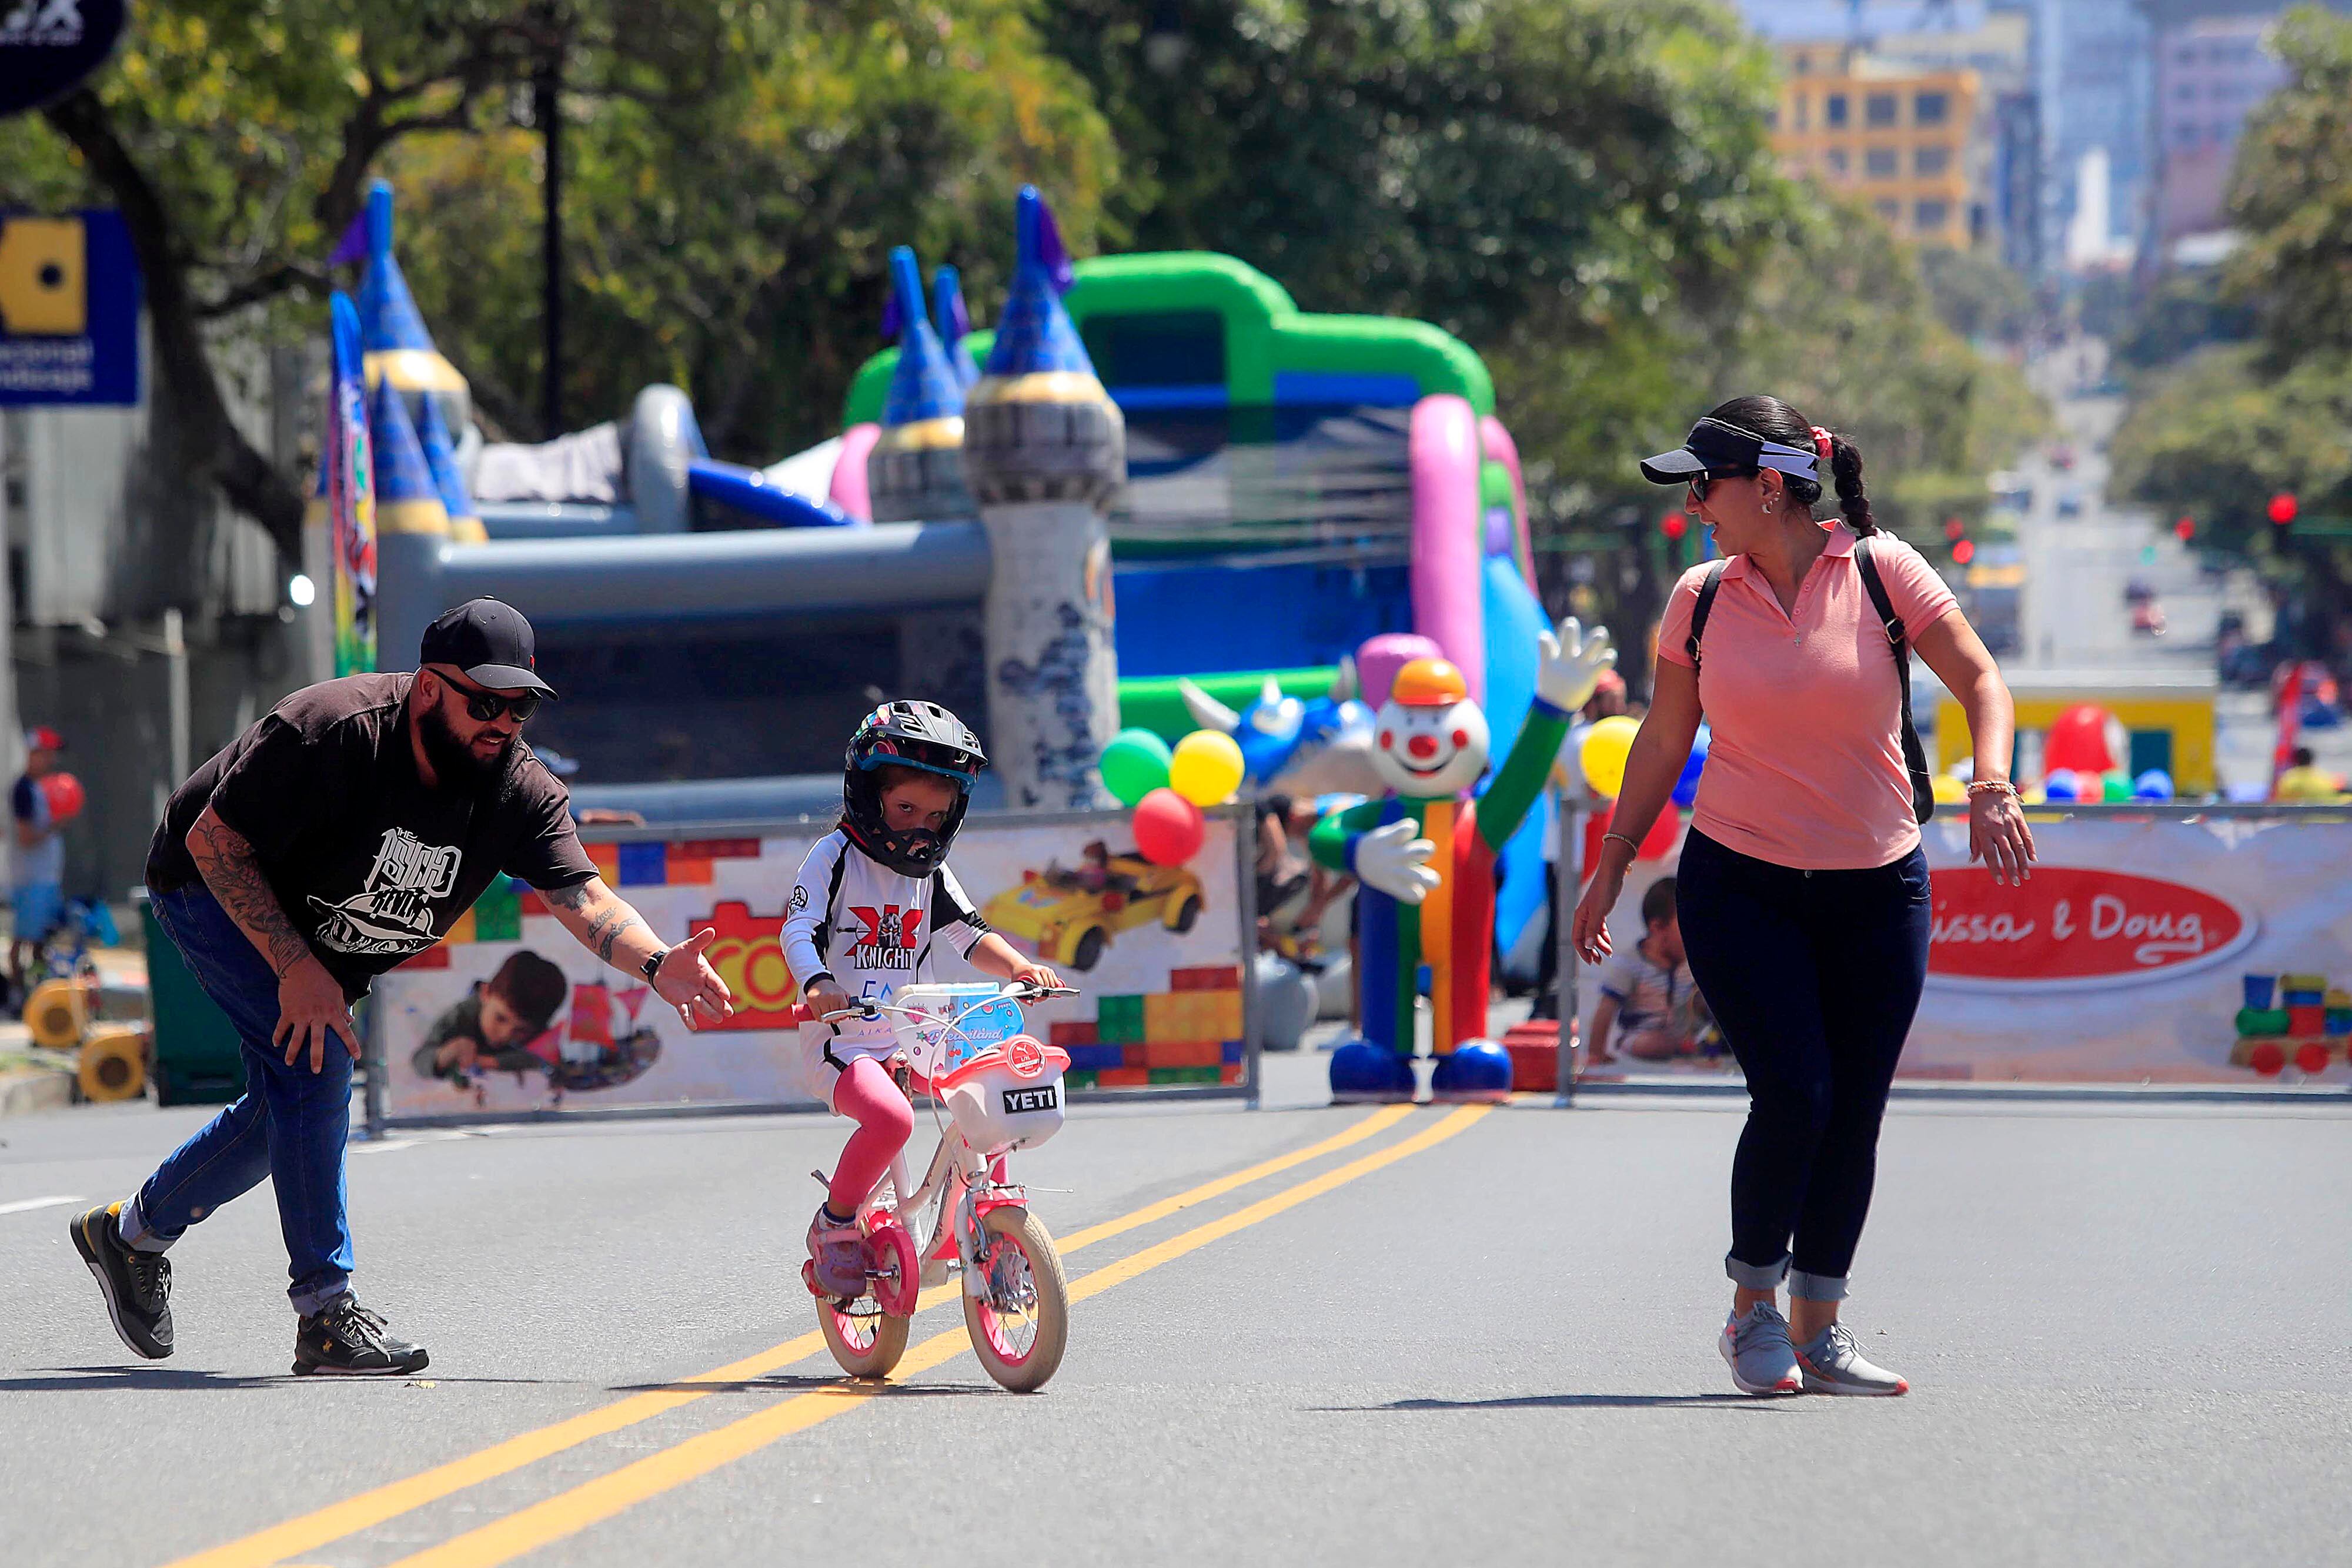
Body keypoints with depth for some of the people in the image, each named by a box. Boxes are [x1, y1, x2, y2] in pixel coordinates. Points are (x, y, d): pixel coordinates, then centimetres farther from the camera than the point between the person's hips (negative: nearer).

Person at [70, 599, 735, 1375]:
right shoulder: (330, 734, -35)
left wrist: (656, 963, -49)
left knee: (288, 1106, 13)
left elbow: (581, 896, -28)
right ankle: (327, 1318, -20)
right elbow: (214, 842, -29)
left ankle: (133, 1231, 39)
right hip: (215, 895, -7)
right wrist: (295, 967, -34)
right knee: (314, 1063, -23)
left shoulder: (520, 790, -19)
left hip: (329, 946, 7)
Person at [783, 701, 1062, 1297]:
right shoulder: (835, 857, -5)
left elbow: (968, 935, 10)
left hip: (915, 1040, 6)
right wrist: (818, 986, -36)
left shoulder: (931, 872, 13)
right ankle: (835, 1225, -12)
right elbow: (800, 931, -15)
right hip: (841, 1042, -6)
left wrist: (1019, 967, -11)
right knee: (890, 1118, -34)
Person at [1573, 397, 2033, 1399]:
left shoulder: (1882, 571, -5)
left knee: (1853, 1117, 2)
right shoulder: (1702, 597, 1)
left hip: (1875, 890, 0)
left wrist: (1992, 789, -20)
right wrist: (1611, 868, 11)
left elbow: (1982, 684, -3)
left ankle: (1817, 1332, 14)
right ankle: (1753, 1309, 4)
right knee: (1794, 1094, -14)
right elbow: (1663, 742, 10)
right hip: (1738, 884, 0)